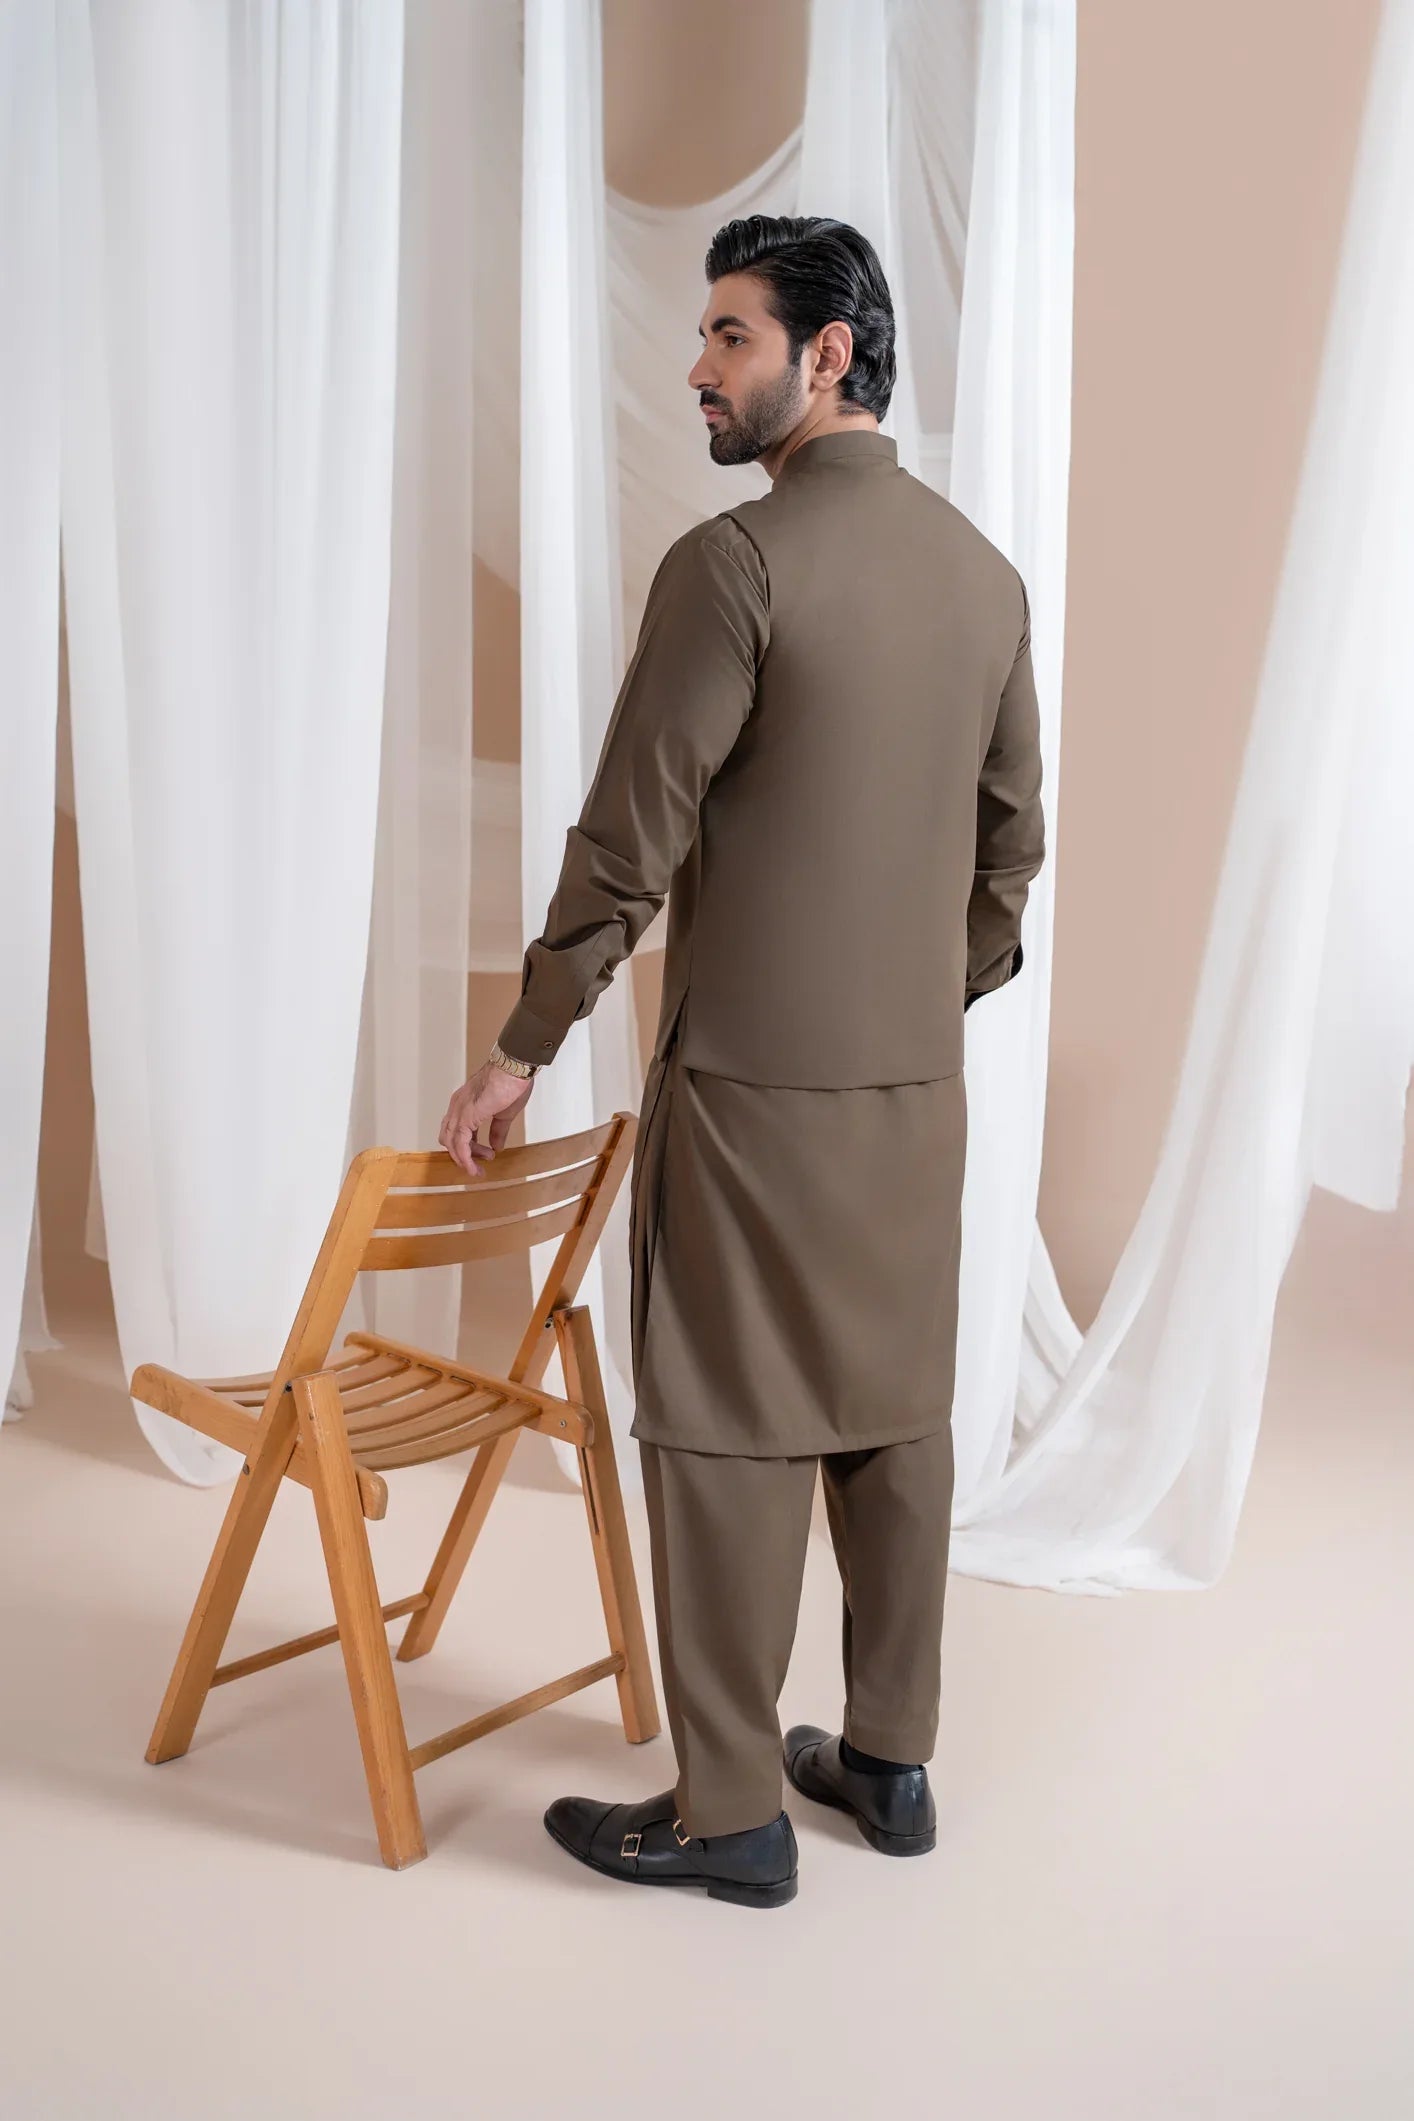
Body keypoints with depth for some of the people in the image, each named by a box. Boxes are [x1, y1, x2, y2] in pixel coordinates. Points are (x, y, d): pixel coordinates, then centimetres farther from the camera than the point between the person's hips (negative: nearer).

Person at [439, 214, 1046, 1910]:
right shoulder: (988, 574, 9)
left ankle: (730, 1813, 16)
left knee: (732, 1438, 3)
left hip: (753, 1083, -7)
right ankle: (891, 1762, 29)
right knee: (896, 1418, 15)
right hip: (917, 1081, 7)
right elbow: (1012, 843, 14)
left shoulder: (736, 561, -13)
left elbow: (629, 840, -13)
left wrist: (522, 1049, -4)